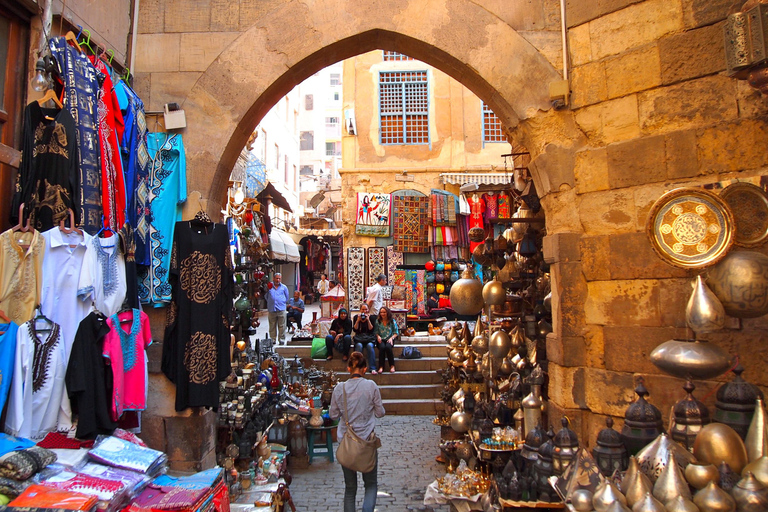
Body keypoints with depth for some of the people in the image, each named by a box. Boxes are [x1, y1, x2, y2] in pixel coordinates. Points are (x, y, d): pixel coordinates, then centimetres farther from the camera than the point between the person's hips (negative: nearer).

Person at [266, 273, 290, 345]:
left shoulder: (284, 287, 9)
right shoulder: (269, 286, 8)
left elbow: (287, 298, 17)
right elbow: (266, 297, 16)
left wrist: (282, 302, 8)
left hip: (281, 309, 0)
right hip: (271, 310, 1)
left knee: (281, 326, 2)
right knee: (272, 327, 7)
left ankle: (282, 340, 9)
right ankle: (273, 340, 15)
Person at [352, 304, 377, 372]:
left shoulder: (371, 317, 7)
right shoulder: (356, 317, 10)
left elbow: (371, 329, -1)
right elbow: (354, 329, 2)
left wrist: (368, 320, -11)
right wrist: (358, 320, -9)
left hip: (369, 338, 0)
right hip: (359, 338, 1)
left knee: (370, 346, -33)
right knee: (359, 346, -33)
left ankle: (373, 368, -36)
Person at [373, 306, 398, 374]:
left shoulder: (392, 321, 8)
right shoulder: (377, 321, 10)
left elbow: (396, 332, 7)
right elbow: (375, 331, 10)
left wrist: (391, 338, -9)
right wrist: (378, 336, -10)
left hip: (389, 339, 0)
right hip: (381, 340, 1)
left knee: (388, 347, -34)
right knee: (382, 347, -33)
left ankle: (392, 366, -23)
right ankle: (381, 367, -31)